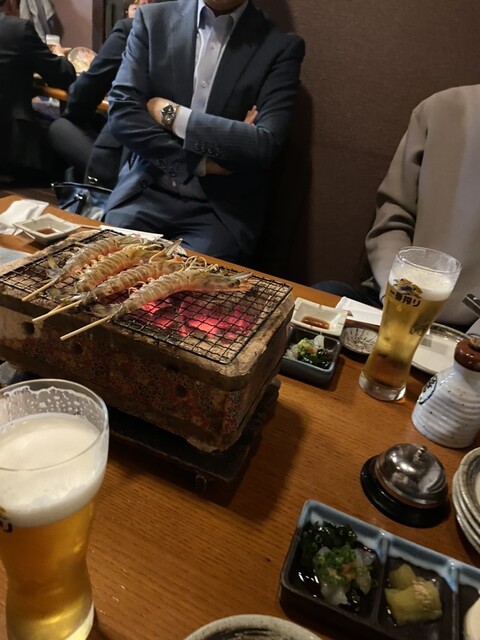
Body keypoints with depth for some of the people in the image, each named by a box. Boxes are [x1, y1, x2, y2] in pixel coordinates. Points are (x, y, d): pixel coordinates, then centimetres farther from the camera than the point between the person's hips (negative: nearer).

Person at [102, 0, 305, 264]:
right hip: (147, 192, 3)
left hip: (222, 210, -2)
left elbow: (265, 147, -13)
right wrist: (202, 163, -14)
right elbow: (122, 115, -4)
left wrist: (173, 115, -10)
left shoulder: (281, 46, -1)